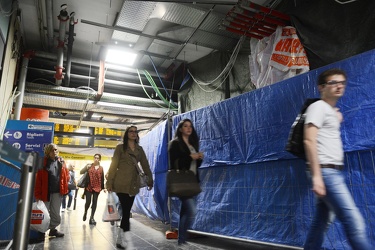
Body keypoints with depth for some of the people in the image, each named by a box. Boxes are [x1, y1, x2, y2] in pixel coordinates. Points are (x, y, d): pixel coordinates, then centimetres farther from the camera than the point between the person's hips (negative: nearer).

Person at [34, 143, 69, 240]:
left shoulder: (61, 162, 6)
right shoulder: (43, 162, -7)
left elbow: (66, 174, 10)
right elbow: (38, 179, -10)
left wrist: (65, 187, 0)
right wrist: (38, 194, -13)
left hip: (57, 191, 4)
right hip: (46, 191, -4)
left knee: (56, 212, 14)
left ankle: (53, 229, 29)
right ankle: (42, 231, 21)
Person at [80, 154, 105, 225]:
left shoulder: (101, 168, 9)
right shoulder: (89, 165, 5)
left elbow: (102, 178, 11)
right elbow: (81, 172, 2)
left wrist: (103, 187, 8)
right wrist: (86, 167, -16)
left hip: (97, 187, 1)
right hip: (89, 187, -1)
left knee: (95, 202, 1)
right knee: (88, 202, -4)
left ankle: (92, 218, 9)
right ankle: (85, 213, 27)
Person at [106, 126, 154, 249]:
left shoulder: (140, 149, 14)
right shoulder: (120, 147, 2)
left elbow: (145, 165, 12)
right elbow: (114, 165, -3)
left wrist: (150, 181, 7)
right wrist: (109, 182, -7)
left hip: (133, 185, 5)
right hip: (122, 184, -5)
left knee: (126, 212, 9)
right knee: (126, 212, -10)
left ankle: (120, 240, 21)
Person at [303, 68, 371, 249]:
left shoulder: (333, 111, 21)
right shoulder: (318, 107, -7)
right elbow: (309, 140, -18)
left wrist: (337, 121, 21)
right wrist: (316, 175, -24)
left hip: (335, 172, 9)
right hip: (325, 172, -9)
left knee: (322, 222, 12)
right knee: (354, 222, -11)